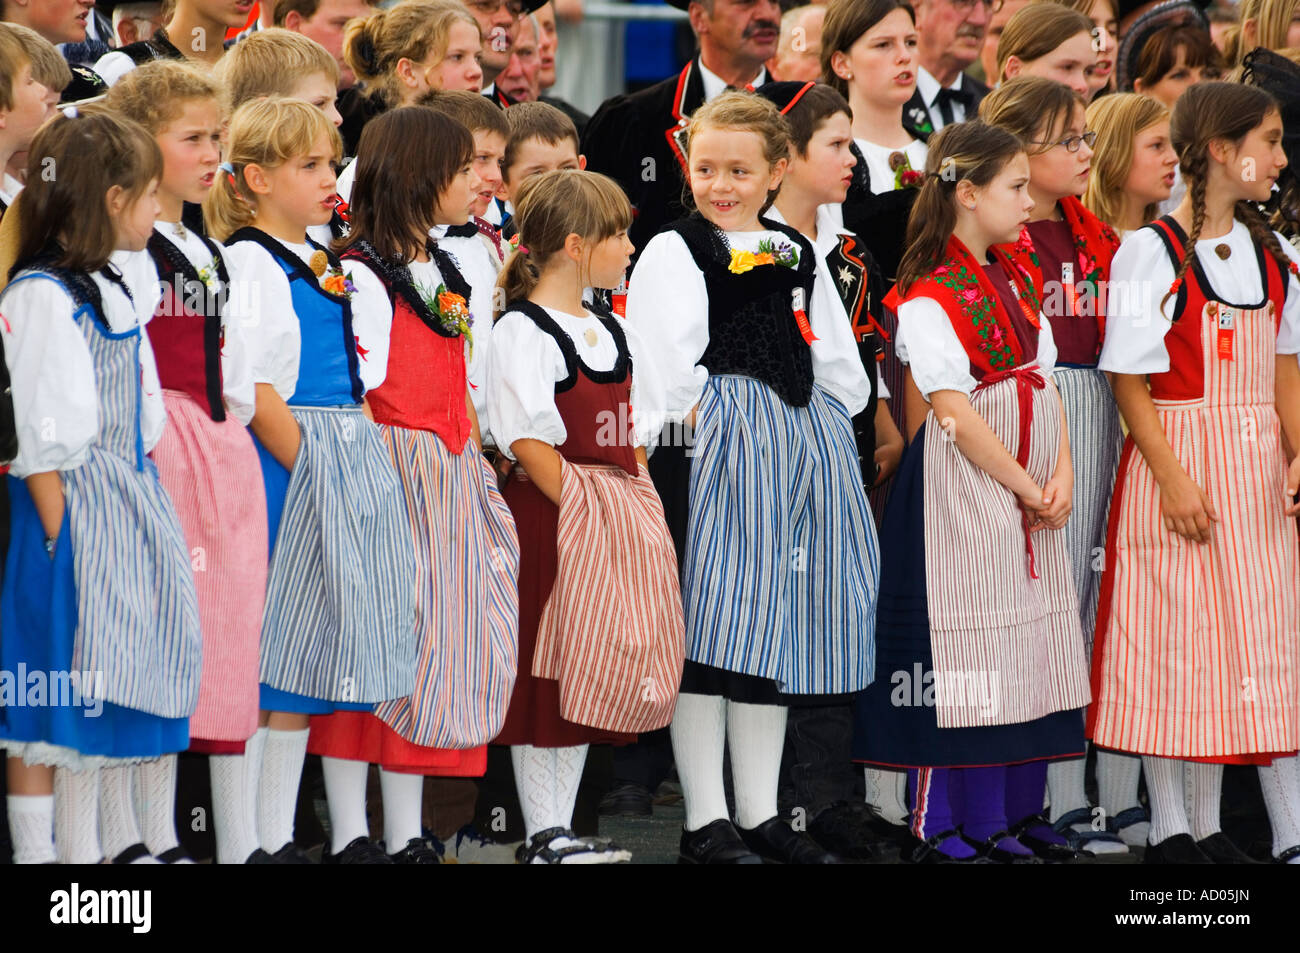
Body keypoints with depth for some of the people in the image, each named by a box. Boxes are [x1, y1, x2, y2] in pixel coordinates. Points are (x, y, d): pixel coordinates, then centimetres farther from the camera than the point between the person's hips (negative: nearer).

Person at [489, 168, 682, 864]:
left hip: (619, 515, 8)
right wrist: (583, 510, -17)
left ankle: (559, 828, 15)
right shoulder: (522, 331, -10)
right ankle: (542, 836, 1)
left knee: (589, 678, 9)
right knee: (544, 677, -4)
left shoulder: (615, 331, 15)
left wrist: (635, 507, 6)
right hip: (550, 514, -8)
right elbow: (527, 441, -16)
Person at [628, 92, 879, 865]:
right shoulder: (674, 251, -1)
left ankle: (760, 814, 14)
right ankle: (706, 822, -5)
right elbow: (665, 367, -10)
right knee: (713, 625, -8)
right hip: (718, 446, -7)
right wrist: (705, 432, -18)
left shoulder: (798, 256, 17)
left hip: (803, 438, 7)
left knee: (779, 626, 8)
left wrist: (831, 434, 11)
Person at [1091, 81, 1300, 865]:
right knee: (1178, 640, -2)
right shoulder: (1150, 252, -8)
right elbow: (1132, 382, -9)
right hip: (1178, 456, -6)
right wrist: (1173, 478, -16)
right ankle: (1173, 829, 7)